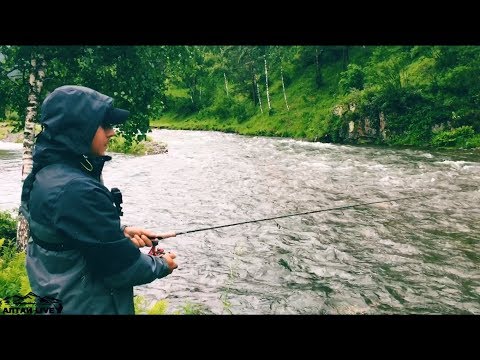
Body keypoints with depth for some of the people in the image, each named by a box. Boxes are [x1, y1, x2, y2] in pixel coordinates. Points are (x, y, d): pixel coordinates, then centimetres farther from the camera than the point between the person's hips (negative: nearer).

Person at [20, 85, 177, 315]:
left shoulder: (46, 175, -1)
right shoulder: (77, 191, -29)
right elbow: (121, 267, -24)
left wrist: (121, 231, 0)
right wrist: (162, 266, -7)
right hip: (89, 306, -8)